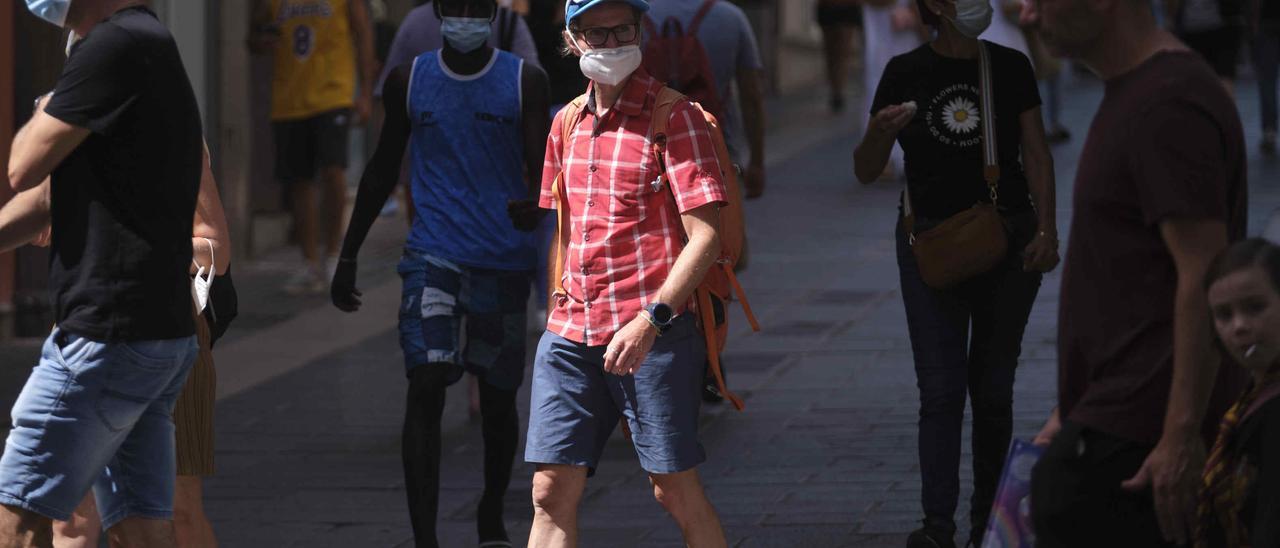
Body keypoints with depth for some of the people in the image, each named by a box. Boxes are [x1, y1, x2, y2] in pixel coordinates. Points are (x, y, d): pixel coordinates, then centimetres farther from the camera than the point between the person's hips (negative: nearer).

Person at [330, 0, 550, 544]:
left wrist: (537, 204, -35)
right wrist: (347, 258, 14)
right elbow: (382, 170, 13)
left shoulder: (525, 82, -2)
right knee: (426, 386, -16)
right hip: (433, 255, 0)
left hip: (504, 263, 0)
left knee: (498, 396, 11)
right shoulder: (407, 81, 2)